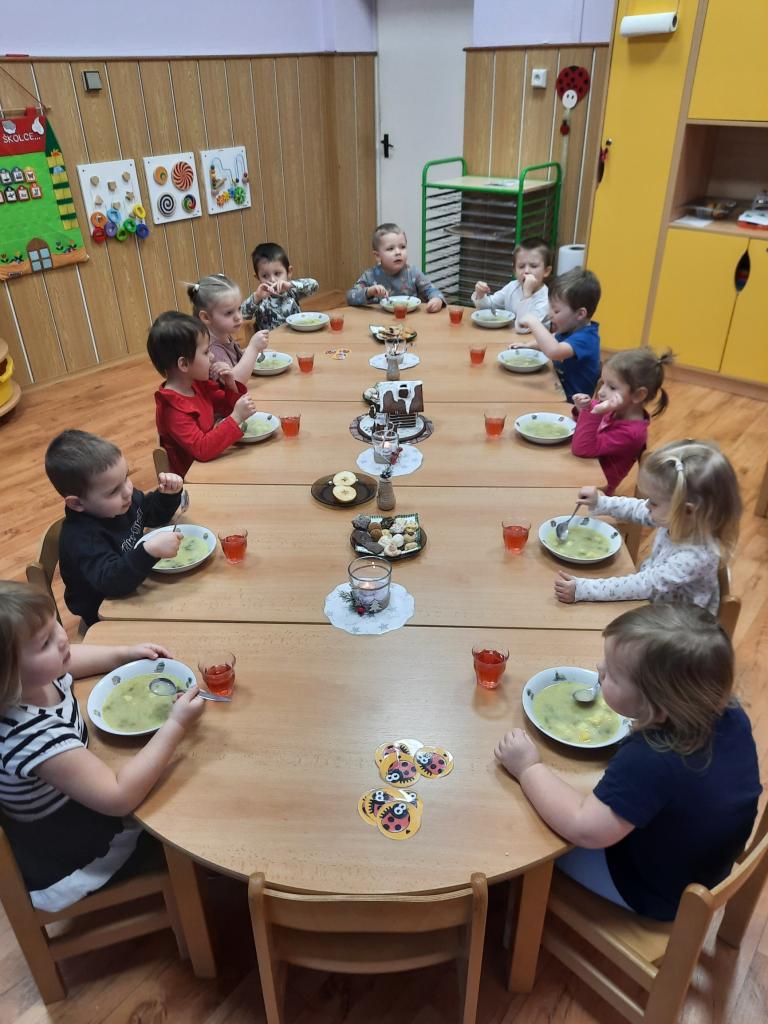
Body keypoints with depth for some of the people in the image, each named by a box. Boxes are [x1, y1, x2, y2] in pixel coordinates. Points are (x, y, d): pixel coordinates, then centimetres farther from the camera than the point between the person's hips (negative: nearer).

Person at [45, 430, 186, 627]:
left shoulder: (121, 499, -6)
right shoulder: (81, 538, -31)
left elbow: (155, 513, 11)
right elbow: (111, 581, -40)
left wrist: (169, 494, -10)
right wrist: (150, 550, -51)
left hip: (135, 585, 8)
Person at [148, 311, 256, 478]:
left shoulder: (198, 384, 1)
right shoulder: (172, 408, -25)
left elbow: (226, 408, 14)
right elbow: (202, 449, -32)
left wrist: (231, 386, -6)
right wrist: (236, 418, -36)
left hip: (211, 460, 8)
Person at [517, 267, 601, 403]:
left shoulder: (585, 339, -23)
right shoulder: (571, 330, 5)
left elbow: (554, 352, -42)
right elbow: (552, 340, 27)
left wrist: (533, 322, -31)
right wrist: (527, 346, 10)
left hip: (572, 403, -9)